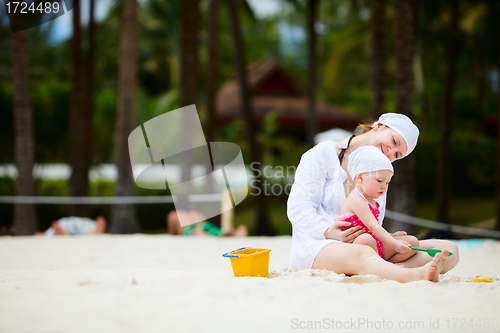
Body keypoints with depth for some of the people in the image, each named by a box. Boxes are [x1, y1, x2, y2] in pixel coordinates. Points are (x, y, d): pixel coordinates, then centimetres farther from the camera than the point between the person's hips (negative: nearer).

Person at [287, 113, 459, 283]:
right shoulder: (322, 154, 4)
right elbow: (297, 208, -5)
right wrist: (329, 232, -22)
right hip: (317, 245, -6)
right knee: (363, 255, -42)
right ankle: (419, 275, -69)